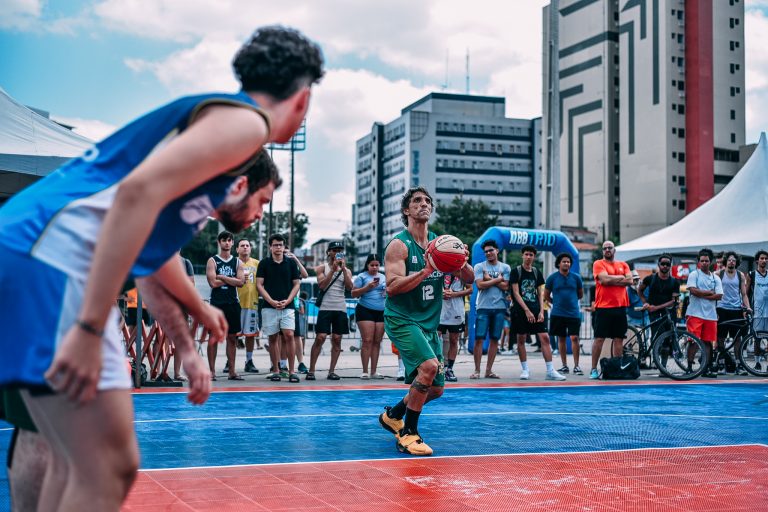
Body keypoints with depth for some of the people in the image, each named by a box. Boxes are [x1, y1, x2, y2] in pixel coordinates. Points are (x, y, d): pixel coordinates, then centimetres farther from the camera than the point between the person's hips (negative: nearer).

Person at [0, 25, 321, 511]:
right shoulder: (246, 121, -3)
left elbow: (153, 252, 36)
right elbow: (137, 192, -20)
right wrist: (90, 328, -23)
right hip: (52, 253, -10)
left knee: (79, 466, 17)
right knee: (109, 468, -7)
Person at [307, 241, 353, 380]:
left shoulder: (346, 270, 12)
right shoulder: (322, 268, 5)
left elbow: (349, 287, -3)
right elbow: (322, 286, -9)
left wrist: (343, 268, -8)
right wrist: (333, 269, -12)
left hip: (340, 308, 3)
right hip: (325, 307, -3)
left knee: (337, 339, 2)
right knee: (320, 338, -8)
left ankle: (331, 371, 7)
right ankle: (311, 371, -3)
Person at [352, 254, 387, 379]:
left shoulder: (384, 277, 16)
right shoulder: (362, 277, 3)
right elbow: (353, 293, -2)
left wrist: (388, 291, 3)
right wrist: (367, 287, -13)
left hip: (381, 312, 5)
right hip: (365, 311, -5)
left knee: (377, 342, 3)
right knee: (367, 340, -11)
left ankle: (374, 371, 7)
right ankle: (365, 371, -8)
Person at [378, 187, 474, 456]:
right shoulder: (399, 245, -9)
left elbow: (469, 279, 7)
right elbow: (392, 287, -20)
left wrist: (462, 264, -16)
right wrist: (427, 270, -29)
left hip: (429, 323, 7)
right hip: (402, 320, -7)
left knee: (435, 388, 9)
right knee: (429, 366, -28)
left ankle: (392, 415, 34)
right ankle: (407, 434, -14)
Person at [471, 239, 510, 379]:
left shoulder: (505, 267, 8)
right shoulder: (479, 266, 3)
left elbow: (505, 286, -3)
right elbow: (480, 285, -10)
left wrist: (489, 279, -7)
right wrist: (497, 279, -6)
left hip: (499, 307, 2)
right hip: (483, 307, -2)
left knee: (495, 339, 5)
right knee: (479, 339, -6)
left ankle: (489, 370, 12)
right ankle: (477, 370, 0)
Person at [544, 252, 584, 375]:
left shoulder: (576, 277, 4)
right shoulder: (552, 278, 1)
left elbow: (580, 295, 16)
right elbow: (546, 296, 10)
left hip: (574, 313, 0)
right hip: (558, 314, 0)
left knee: (574, 338, -7)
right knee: (561, 339, 6)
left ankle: (576, 366, 0)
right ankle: (564, 366, 15)